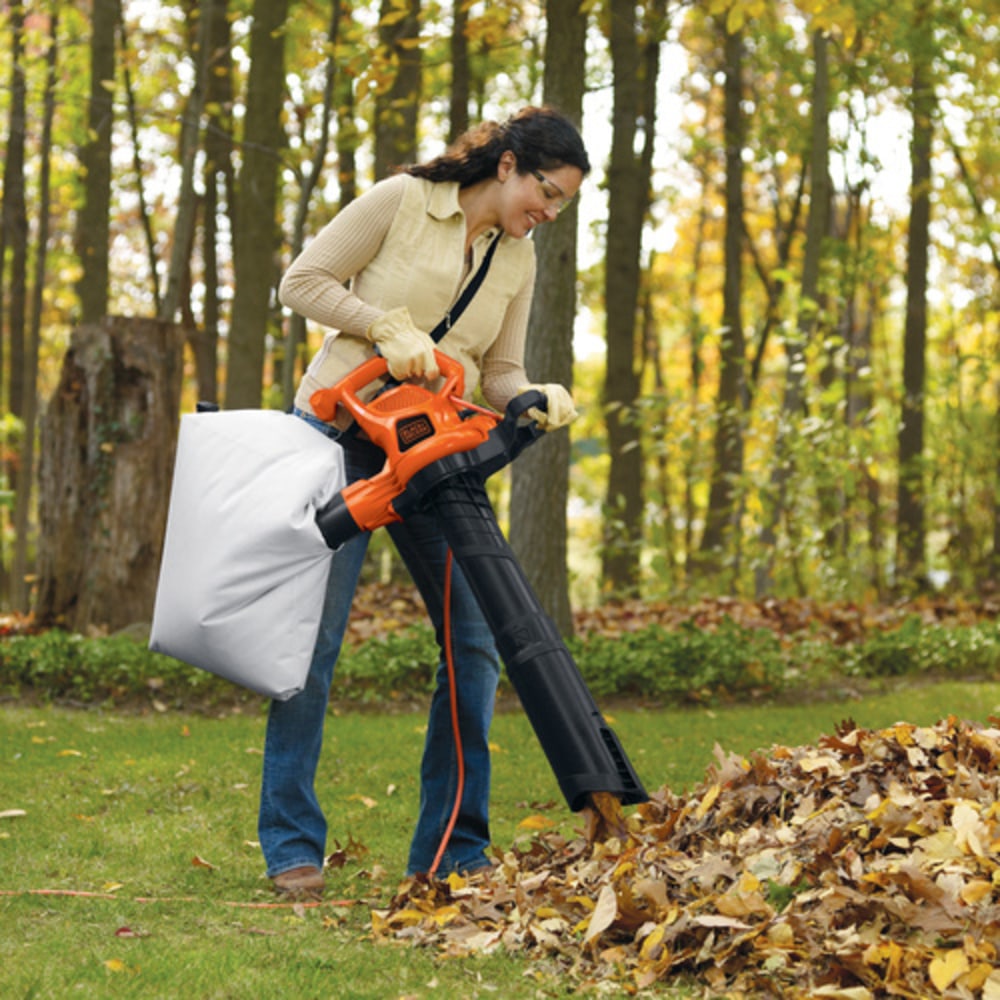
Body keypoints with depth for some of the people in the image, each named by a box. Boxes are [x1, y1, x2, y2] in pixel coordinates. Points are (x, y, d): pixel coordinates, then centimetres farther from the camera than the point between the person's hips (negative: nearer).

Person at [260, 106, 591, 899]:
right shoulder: (402, 201, -7)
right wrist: (391, 328, -17)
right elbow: (303, 281, -7)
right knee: (312, 638, -7)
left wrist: (540, 403, -12)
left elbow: (499, 372, 9)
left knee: (476, 639, -1)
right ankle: (293, 847, 2)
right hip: (339, 438, -6)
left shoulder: (518, 258, 9)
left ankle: (451, 850, 8)